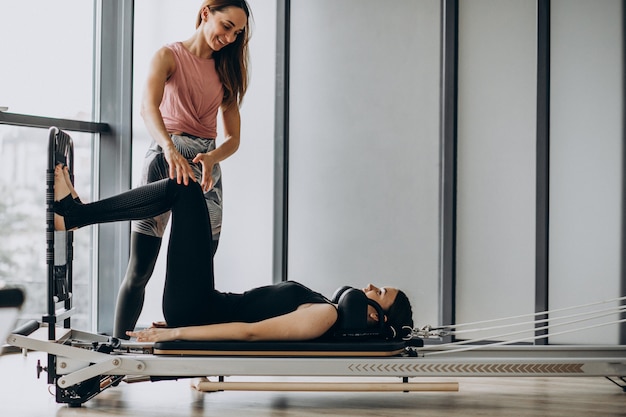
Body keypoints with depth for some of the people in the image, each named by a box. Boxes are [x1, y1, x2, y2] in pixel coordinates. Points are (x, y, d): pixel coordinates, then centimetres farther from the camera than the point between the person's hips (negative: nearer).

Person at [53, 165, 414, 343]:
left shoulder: (324, 316, -17)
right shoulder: (324, 307, 10)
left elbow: (250, 332, -24)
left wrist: (175, 333, -28)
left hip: (193, 313, -8)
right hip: (204, 309, 8)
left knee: (185, 190, -10)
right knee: (183, 193, 10)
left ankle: (73, 214, -2)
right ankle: (76, 213, 12)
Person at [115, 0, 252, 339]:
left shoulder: (226, 70, 16)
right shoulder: (169, 56, 2)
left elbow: (233, 138, 9)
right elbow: (148, 107, -18)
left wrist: (212, 157, -14)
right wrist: (171, 149, -37)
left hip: (206, 168, 5)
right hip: (165, 157, -5)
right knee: (139, 270, -8)